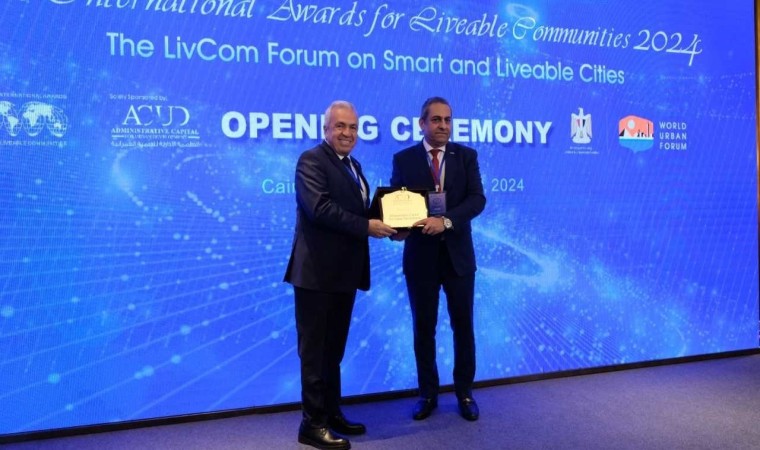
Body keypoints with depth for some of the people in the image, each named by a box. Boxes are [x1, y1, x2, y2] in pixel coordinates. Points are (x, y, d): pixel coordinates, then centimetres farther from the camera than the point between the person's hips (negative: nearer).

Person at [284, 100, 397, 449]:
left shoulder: (353, 165, 17)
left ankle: (332, 413, 32)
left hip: (344, 271, 9)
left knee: (334, 348, 18)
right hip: (318, 271, -9)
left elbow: (356, 211, 15)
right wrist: (367, 226, -23)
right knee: (315, 350, 2)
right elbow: (319, 208, -24)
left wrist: (387, 223, -2)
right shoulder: (311, 160, -10)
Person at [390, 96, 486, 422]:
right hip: (420, 255, 0)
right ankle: (428, 394, 24)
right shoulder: (404, 159, 2)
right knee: (424, 328, 9)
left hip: (458, 254, 1)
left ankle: (464, 393, 26)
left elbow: (477, 199, -9)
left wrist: (446, 220, -25)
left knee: (463, 326, 9)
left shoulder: (466, 156, 3)